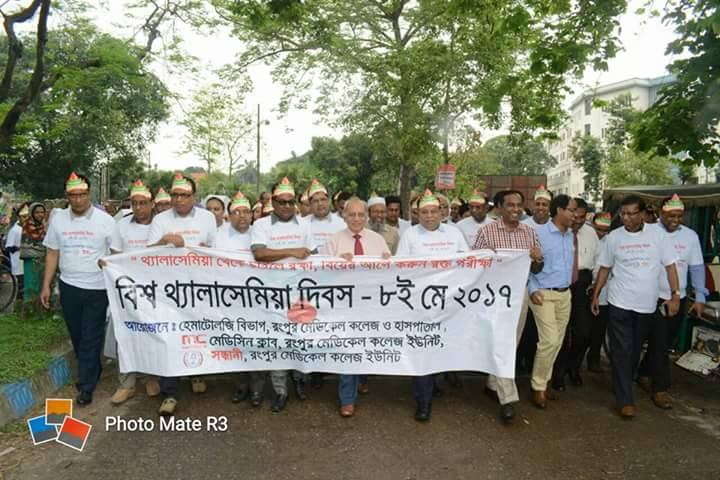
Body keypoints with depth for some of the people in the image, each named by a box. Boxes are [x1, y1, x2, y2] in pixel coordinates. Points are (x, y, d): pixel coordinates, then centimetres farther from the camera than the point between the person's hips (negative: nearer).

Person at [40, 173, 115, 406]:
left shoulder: (105, 220, -7)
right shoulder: (58, 219, 3)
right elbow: (52, 254, 9)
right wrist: (46, 285, 6)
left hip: (97, 289, -4)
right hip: (69, 287, 4)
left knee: (91, 339, 2)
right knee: (77, 336, 16)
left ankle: (86, 385, 14)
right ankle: (92, 372, 36)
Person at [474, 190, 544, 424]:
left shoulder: (529, 232, 8)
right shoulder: (487, 231, -6)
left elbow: (536, 269, 11)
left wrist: (538, 259, -11)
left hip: (520, 292, 5)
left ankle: (493, 384, 31)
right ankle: (507, 398, -3)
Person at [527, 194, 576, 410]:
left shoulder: (570, 234, 10)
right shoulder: (538, 233, -10)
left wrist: (570, 283, 12)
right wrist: (532, 290, -14)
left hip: (565, 294, 7)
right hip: (544, 294, -7)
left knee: (558, 341, 9)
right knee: (550, 340, -11)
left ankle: (543, 382, 23)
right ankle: (538, 387, 4)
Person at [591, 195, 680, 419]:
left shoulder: (658, 234, -2)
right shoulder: (614, 236, 0)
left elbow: (670, 266, 1)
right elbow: (604, 268, 7)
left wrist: (675, 294, -5)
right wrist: (595, 295, 8)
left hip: (647, 304, 1)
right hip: (620, 304, -1)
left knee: (635, 350, 15)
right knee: (621, 352, -1)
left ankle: (623, 383, 36)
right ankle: (625, 400, 4)